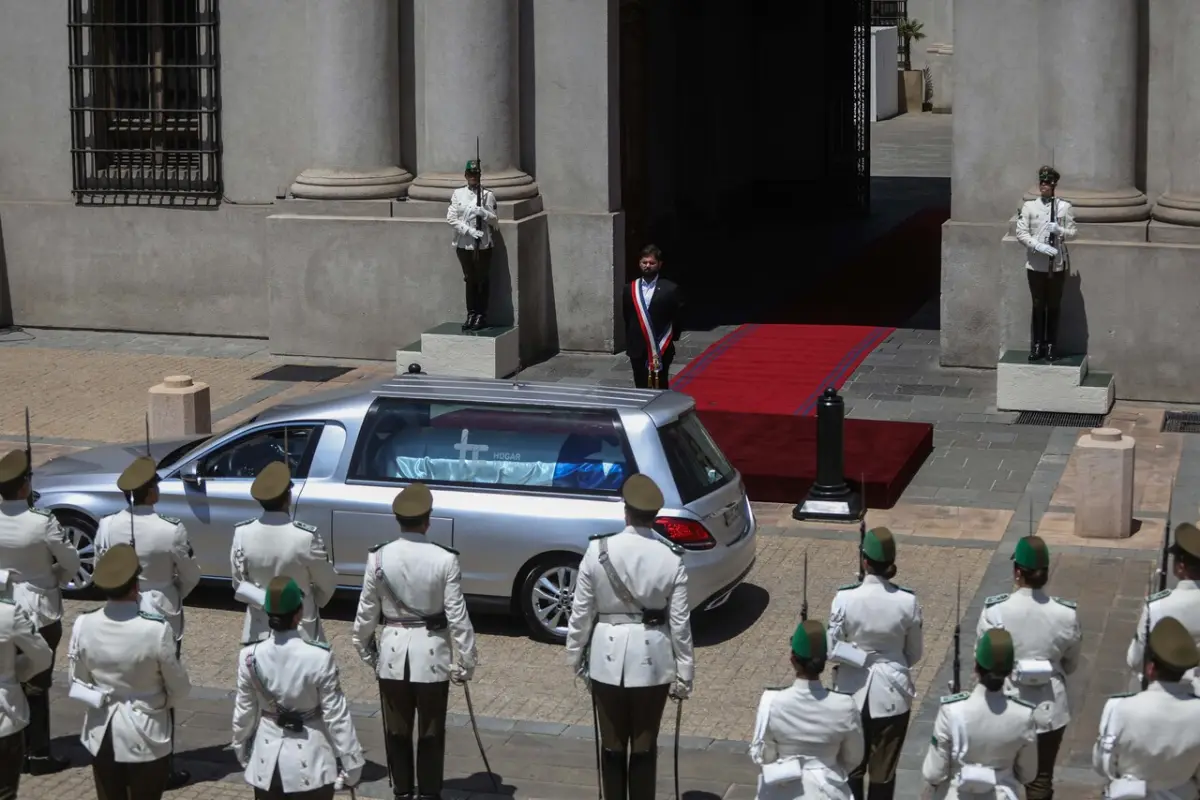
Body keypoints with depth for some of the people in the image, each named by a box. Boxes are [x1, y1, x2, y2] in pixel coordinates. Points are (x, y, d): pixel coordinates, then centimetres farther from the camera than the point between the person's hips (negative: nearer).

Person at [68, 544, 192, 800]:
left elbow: (78, 682, 2)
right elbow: (179, 688, -10)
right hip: (145, 735, -3)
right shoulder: (157, 629, -24)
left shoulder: (83, 625, -13)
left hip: (102, 733, 3)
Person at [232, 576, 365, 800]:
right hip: (309, 761, -3)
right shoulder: (319, 657, -21)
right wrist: (352, 765, -2)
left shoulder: (250, 657, -11)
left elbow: (244, 713, 1)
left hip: (266, 760, 3)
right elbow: (336, 716, -13)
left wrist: (242, 751, 19)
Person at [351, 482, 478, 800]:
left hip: (392, 652, 2)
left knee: (397, 731, 15)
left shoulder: (378, 558, -9)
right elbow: (457, 615, -11)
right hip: (432, 654, -2)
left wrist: (365, 649, 15)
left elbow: (366, 612, -2)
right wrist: (466, 661, -1)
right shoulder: (445, 559, -14)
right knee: (431, 734, 11)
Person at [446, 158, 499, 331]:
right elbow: (451, 218, -4)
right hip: (463, 244, 2)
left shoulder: (487, 195, -1)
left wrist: (482, 212, -19)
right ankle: (471, 314, 19)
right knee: (470, 280, 11)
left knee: (483, 280, 4)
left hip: (483, 245, -2)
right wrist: (469, 230, -15)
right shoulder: (457, 194, 3)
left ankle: (482, 315, 13)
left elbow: (495, 220, 0)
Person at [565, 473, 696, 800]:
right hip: (652, 658, 0)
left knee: (612, 744, 13)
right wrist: (684, 673, 3)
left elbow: (581, 612, -4)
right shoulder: (672, 559, -10)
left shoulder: (598, 550, -10)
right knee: (644, 746, 11)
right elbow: (679, 622, -7)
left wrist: (576, 656, 10)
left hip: (608, 656, 0)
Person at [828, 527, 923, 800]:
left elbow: (832, 650, -11)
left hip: (853, 692, 0)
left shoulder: (845, 598, -16)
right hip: (892, 693, 0)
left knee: (851, 766, 18)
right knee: (884, 770, 13)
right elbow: (915, 653, -1)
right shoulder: (907, 602, -13)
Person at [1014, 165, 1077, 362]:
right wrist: (1039, 246, -19)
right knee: (1038, 306, 6)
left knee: (1054, 306, 7)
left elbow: (1073, 231, 3)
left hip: (1057, 264, 0)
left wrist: (1060, 230, -18)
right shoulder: (1028, 206, 0)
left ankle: (1050, 346, 16)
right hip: (1035, 264, 0)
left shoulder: (1065, 207, 1)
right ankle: (1037, 345, 13)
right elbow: (1021, 232, -5)